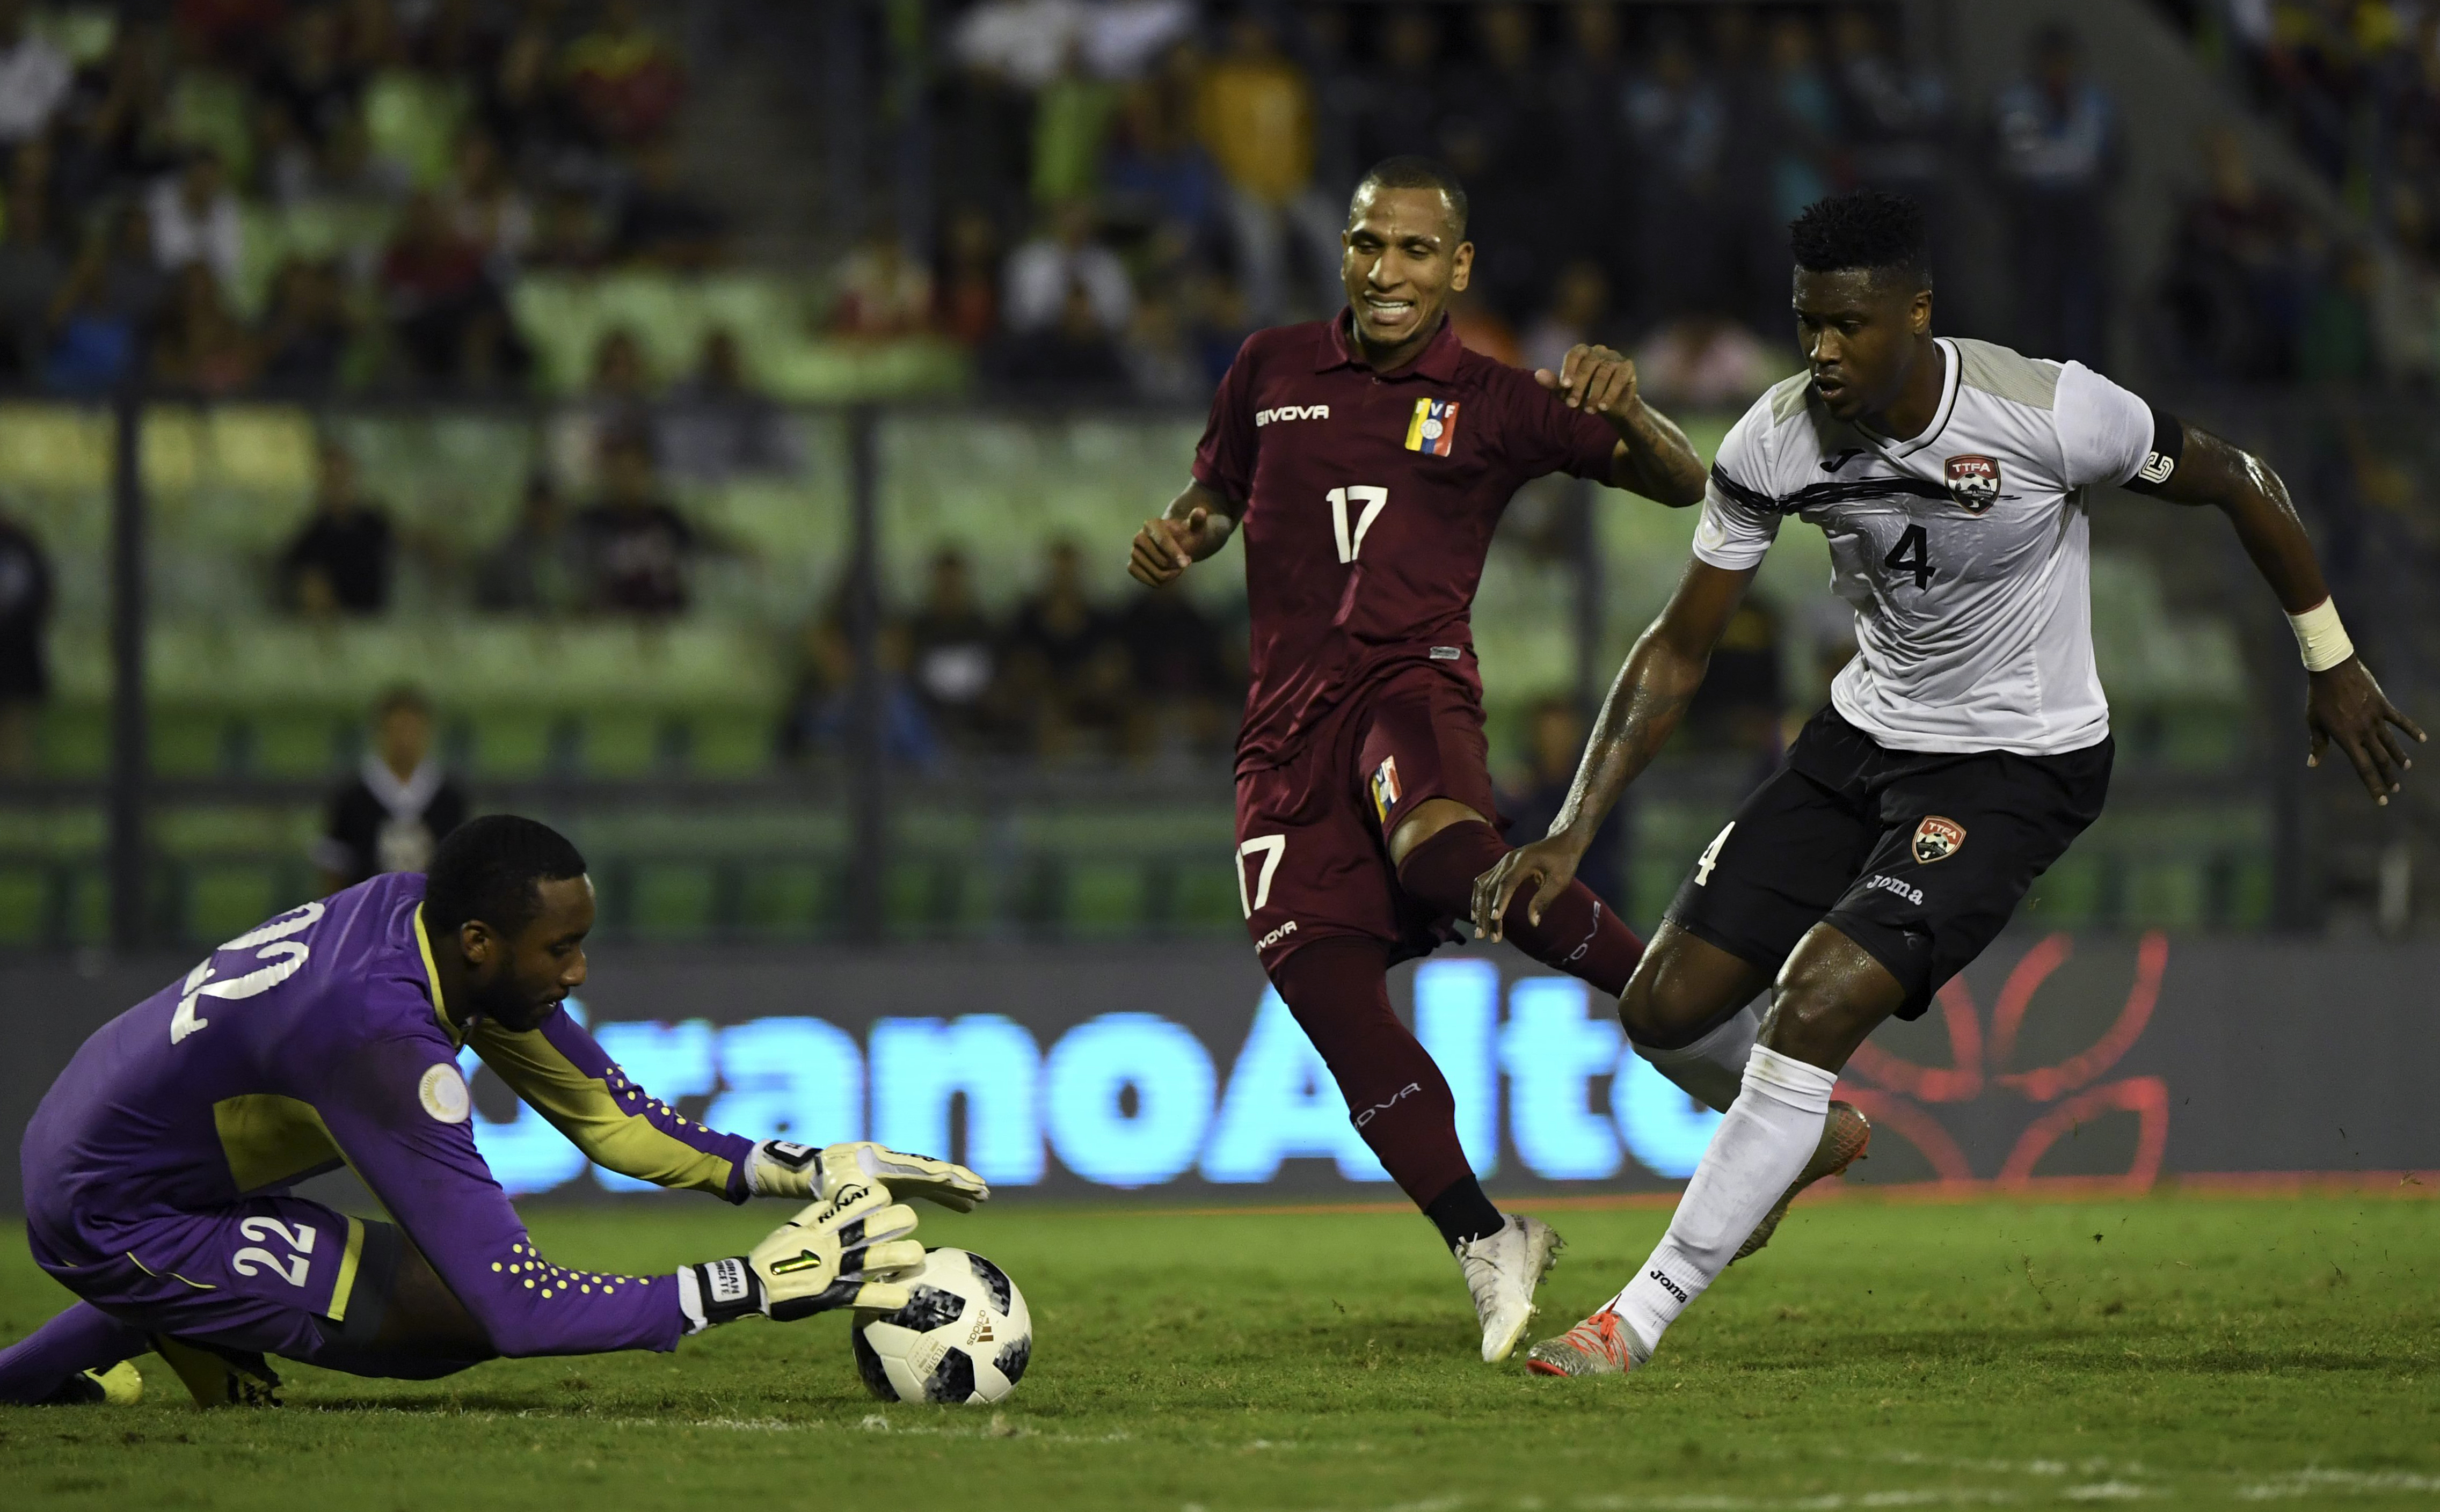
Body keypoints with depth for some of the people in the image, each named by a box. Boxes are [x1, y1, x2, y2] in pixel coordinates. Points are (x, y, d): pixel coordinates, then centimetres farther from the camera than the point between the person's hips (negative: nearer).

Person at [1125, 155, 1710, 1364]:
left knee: (1443, 850, -37)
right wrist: (1177, 536, 5)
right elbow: (1217, 497, 29)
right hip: (1289, 719, 4)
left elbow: (1682, 486, 3)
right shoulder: (1273, 370, 15)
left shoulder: (1492, 406, 7)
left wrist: (1627, 414, -19)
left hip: (1411, 678, -4)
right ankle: (1484, 1244, -3)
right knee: (1322, 981, -12)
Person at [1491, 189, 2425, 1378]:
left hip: (2018, 766, -5)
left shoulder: (2047, 414, -26)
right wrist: (1570, 836, -11)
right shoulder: (1775, 444, -14)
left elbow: (2238, 485, -8)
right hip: (1865, 736, 5)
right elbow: (1678, 650, -4)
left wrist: (2333, 665, 2)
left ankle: (1640, 1318, -12)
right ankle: (1807, 1136, 38)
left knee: (1816, 1007, -22)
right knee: (1666, 1009, 2)